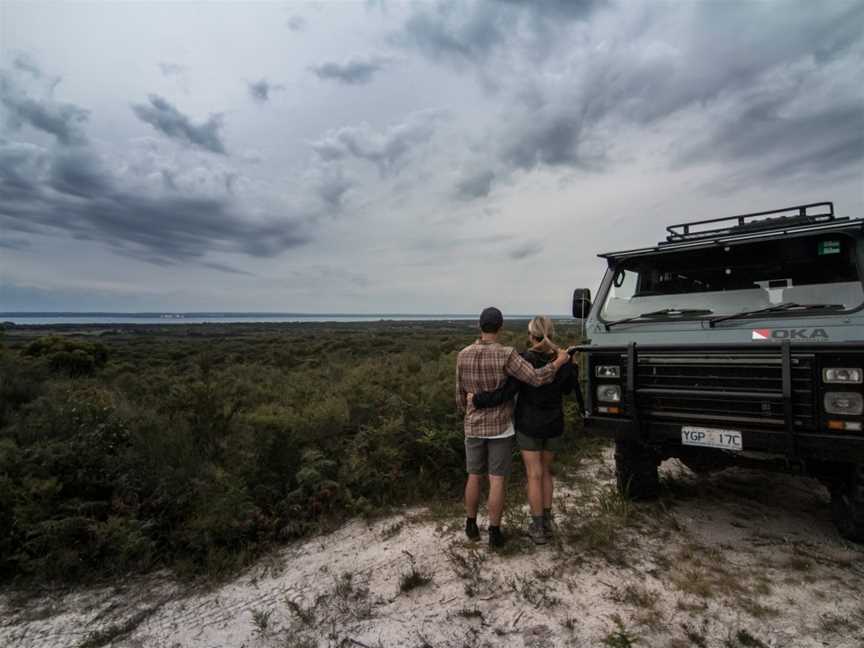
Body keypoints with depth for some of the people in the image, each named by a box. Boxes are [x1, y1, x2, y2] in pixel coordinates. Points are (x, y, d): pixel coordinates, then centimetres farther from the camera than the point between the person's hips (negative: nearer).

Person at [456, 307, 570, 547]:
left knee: (474, 477, 17)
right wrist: (559, 362, -6)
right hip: (501, 428, -3)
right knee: (497, 481, 6)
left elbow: (461, 395, 3)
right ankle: (494, 533, 15)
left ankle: (471, 526, 29)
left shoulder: (463, 355, -6)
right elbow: (537, 378, -23)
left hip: (474, 427, 3)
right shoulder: (506, 355, -19)